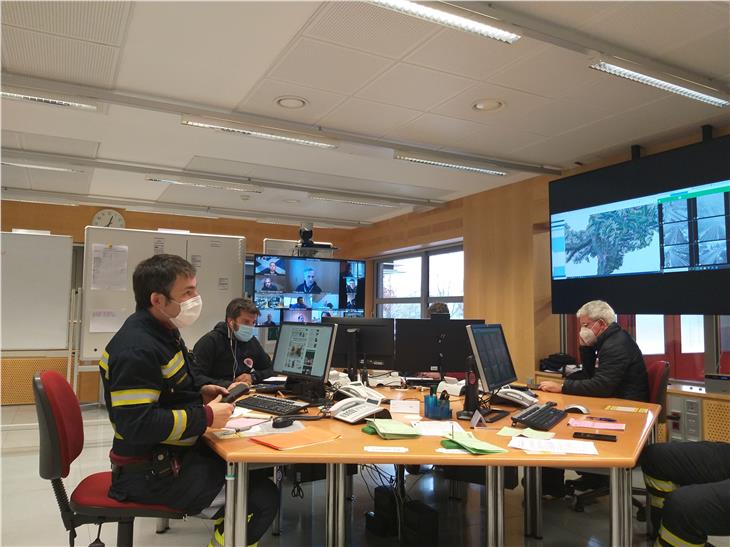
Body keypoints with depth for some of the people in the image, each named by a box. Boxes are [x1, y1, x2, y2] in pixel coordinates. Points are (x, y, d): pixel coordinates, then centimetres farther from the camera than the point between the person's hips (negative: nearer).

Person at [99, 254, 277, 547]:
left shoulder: (162, 332, 7)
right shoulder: (137, 350, -24)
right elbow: (137, 425, -30)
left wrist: (199, 394, 5)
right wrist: (205, 417, -23)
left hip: (171, 454, 10)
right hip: (152, 472, -10)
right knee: (263, 499, -12)